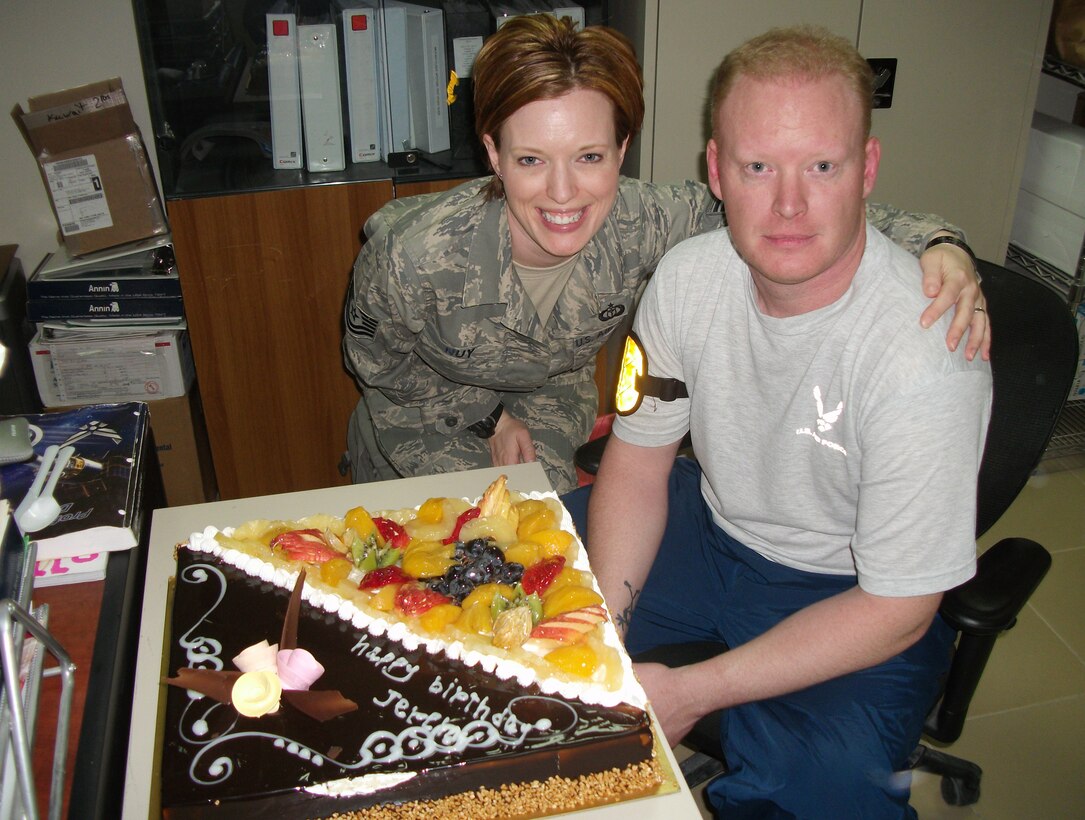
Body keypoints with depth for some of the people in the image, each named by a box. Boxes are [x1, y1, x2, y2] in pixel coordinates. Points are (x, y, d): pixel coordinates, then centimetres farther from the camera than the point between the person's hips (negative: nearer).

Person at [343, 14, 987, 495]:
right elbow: (376, 361, -17)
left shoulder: (641, 225, -34)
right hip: (427, 406, -2)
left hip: (552, 397, 2)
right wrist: (489, 419, -13)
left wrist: (934, 242, -39)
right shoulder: (415, 256, -39)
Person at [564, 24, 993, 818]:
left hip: (854, 594, -4)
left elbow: (896, 610, -22)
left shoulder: (927, 356, -30)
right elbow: (637, 460, -2)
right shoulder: (689, 276, -14)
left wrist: (694, 691, -23)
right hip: (713, 523, 5)